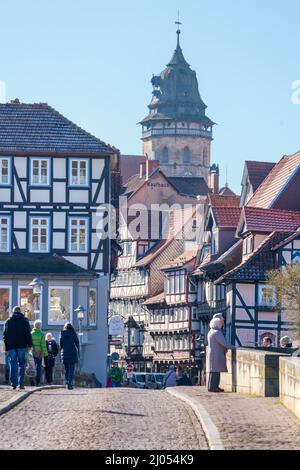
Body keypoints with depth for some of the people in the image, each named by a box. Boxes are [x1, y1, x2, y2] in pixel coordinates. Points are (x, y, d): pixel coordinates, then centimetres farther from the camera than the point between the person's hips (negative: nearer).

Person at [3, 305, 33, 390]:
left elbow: (5, 335, 8)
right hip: (22, 346, -1)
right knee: (21, 364, 5)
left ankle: (14, 384, -4)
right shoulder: (24, 320, 3)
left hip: (11, 346, 1)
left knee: (13, 365, 2)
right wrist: (30, 344, 1)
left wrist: (6, 346, 10)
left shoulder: (8, 321, 9)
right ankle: (21, 383, -3)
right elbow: (28, 334, -2)